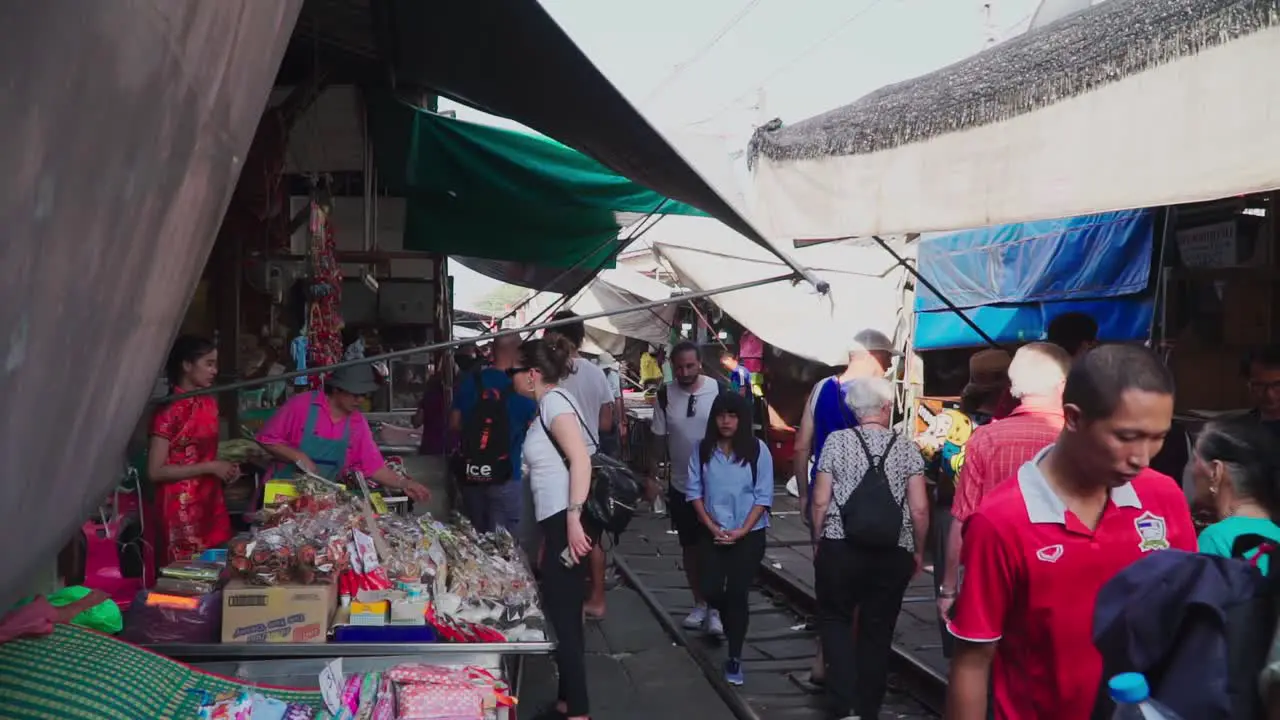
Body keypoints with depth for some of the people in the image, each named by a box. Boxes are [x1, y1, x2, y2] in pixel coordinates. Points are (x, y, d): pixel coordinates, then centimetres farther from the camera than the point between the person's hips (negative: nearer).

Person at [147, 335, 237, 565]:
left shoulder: (209, 403, 9)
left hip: (210, 503, 7)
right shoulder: (169, 410, -14)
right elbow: (155, 471, -17)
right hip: (181, 509, -7)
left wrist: (224, 466, 4)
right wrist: (210, 467, -18)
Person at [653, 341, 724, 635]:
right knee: (690, 546, 13)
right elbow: (660, 438, 4)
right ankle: (699, 604, 26)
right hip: (681, 484, 3)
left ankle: (715, 608, 11)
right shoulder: (665, 395, -5)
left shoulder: (719, 390, -11)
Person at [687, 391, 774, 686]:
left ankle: (734, 658, 8)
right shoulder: (703, 449, -1)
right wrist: (712, 526, -10)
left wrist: (741, 531, -13)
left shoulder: (757, 450, -8)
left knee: (737, 593, -4)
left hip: (749, 535, -2)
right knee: (711, 591, 0)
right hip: (713, 534, 2)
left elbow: (764, 497, -6)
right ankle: (730, 625, 34)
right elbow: (694, 491, 0)